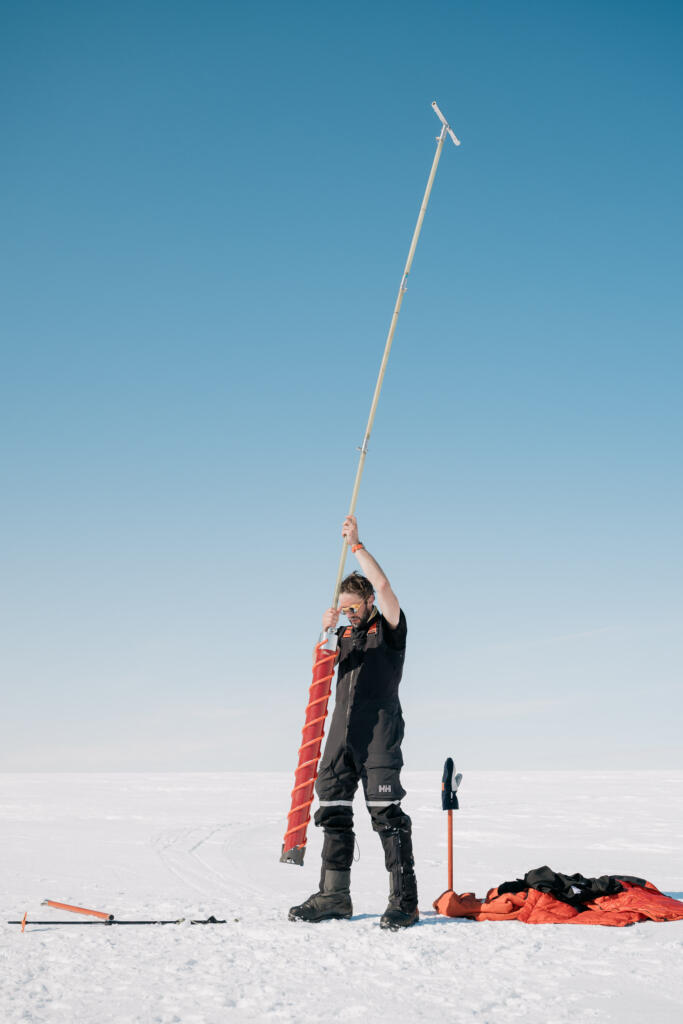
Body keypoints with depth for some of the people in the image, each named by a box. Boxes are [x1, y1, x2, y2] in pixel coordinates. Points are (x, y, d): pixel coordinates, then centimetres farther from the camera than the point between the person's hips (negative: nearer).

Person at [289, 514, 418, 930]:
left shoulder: (390, 627, 1)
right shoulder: (346, 634, 20)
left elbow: (384, 586, -14)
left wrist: (356, 544, -13)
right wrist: (326, 630, -2)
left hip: (379, 730, -7)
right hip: (343, 730, 7)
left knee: (386, 811, -10)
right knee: (334, 809, 6)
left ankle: (404, 900, -8)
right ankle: (334, 896, 14)